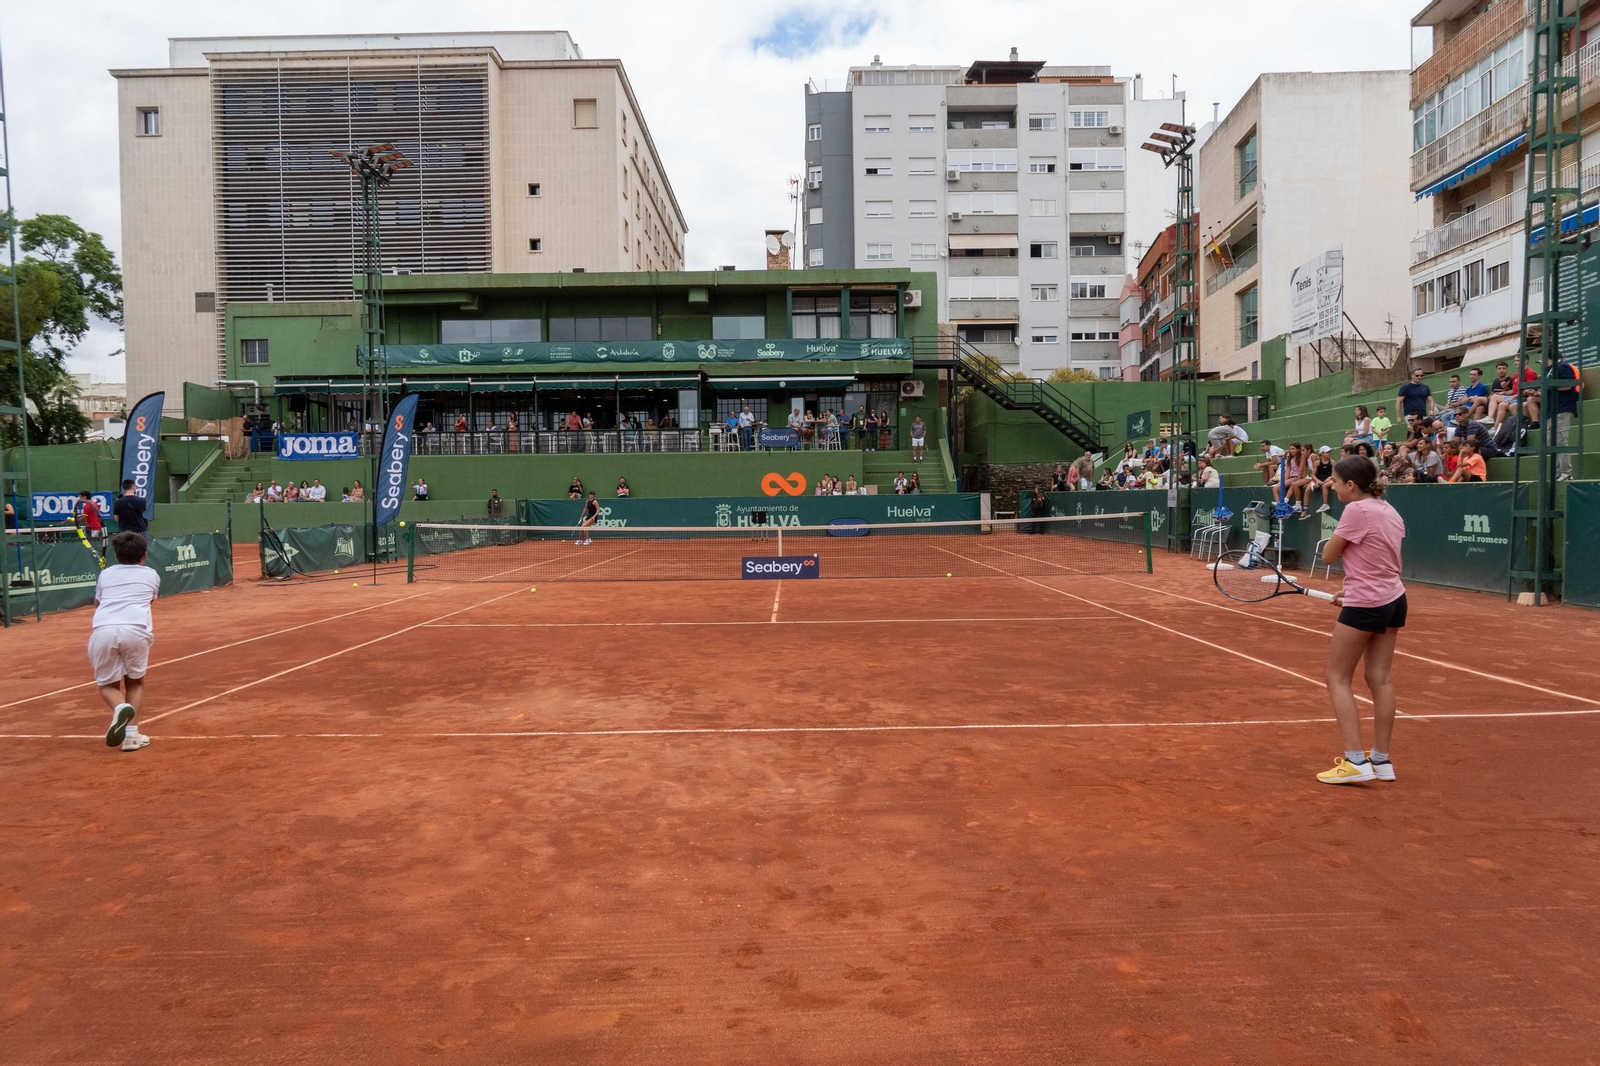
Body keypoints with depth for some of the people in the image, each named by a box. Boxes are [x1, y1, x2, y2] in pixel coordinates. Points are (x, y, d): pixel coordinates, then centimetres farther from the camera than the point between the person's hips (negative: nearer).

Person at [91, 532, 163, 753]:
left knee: (108, 685, 18)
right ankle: (130, 734, 4)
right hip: (135, 629, -1)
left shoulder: (105, 574, 27)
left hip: (102, 630, 1)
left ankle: (120, 707, -17)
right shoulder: (151, 575, 24)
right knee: (135, 682, 21)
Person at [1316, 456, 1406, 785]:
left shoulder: (1357, 511, -17)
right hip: (1394, 600, 9)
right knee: (1380, 678, 11)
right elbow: (1388, 564, 15)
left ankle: (1355, 761, -4)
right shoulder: (1389, 510, 9)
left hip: (1365, 606, -8)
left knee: (1338, 679, 1)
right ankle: (1381, 760, 15)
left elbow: (1328, 557, -10)